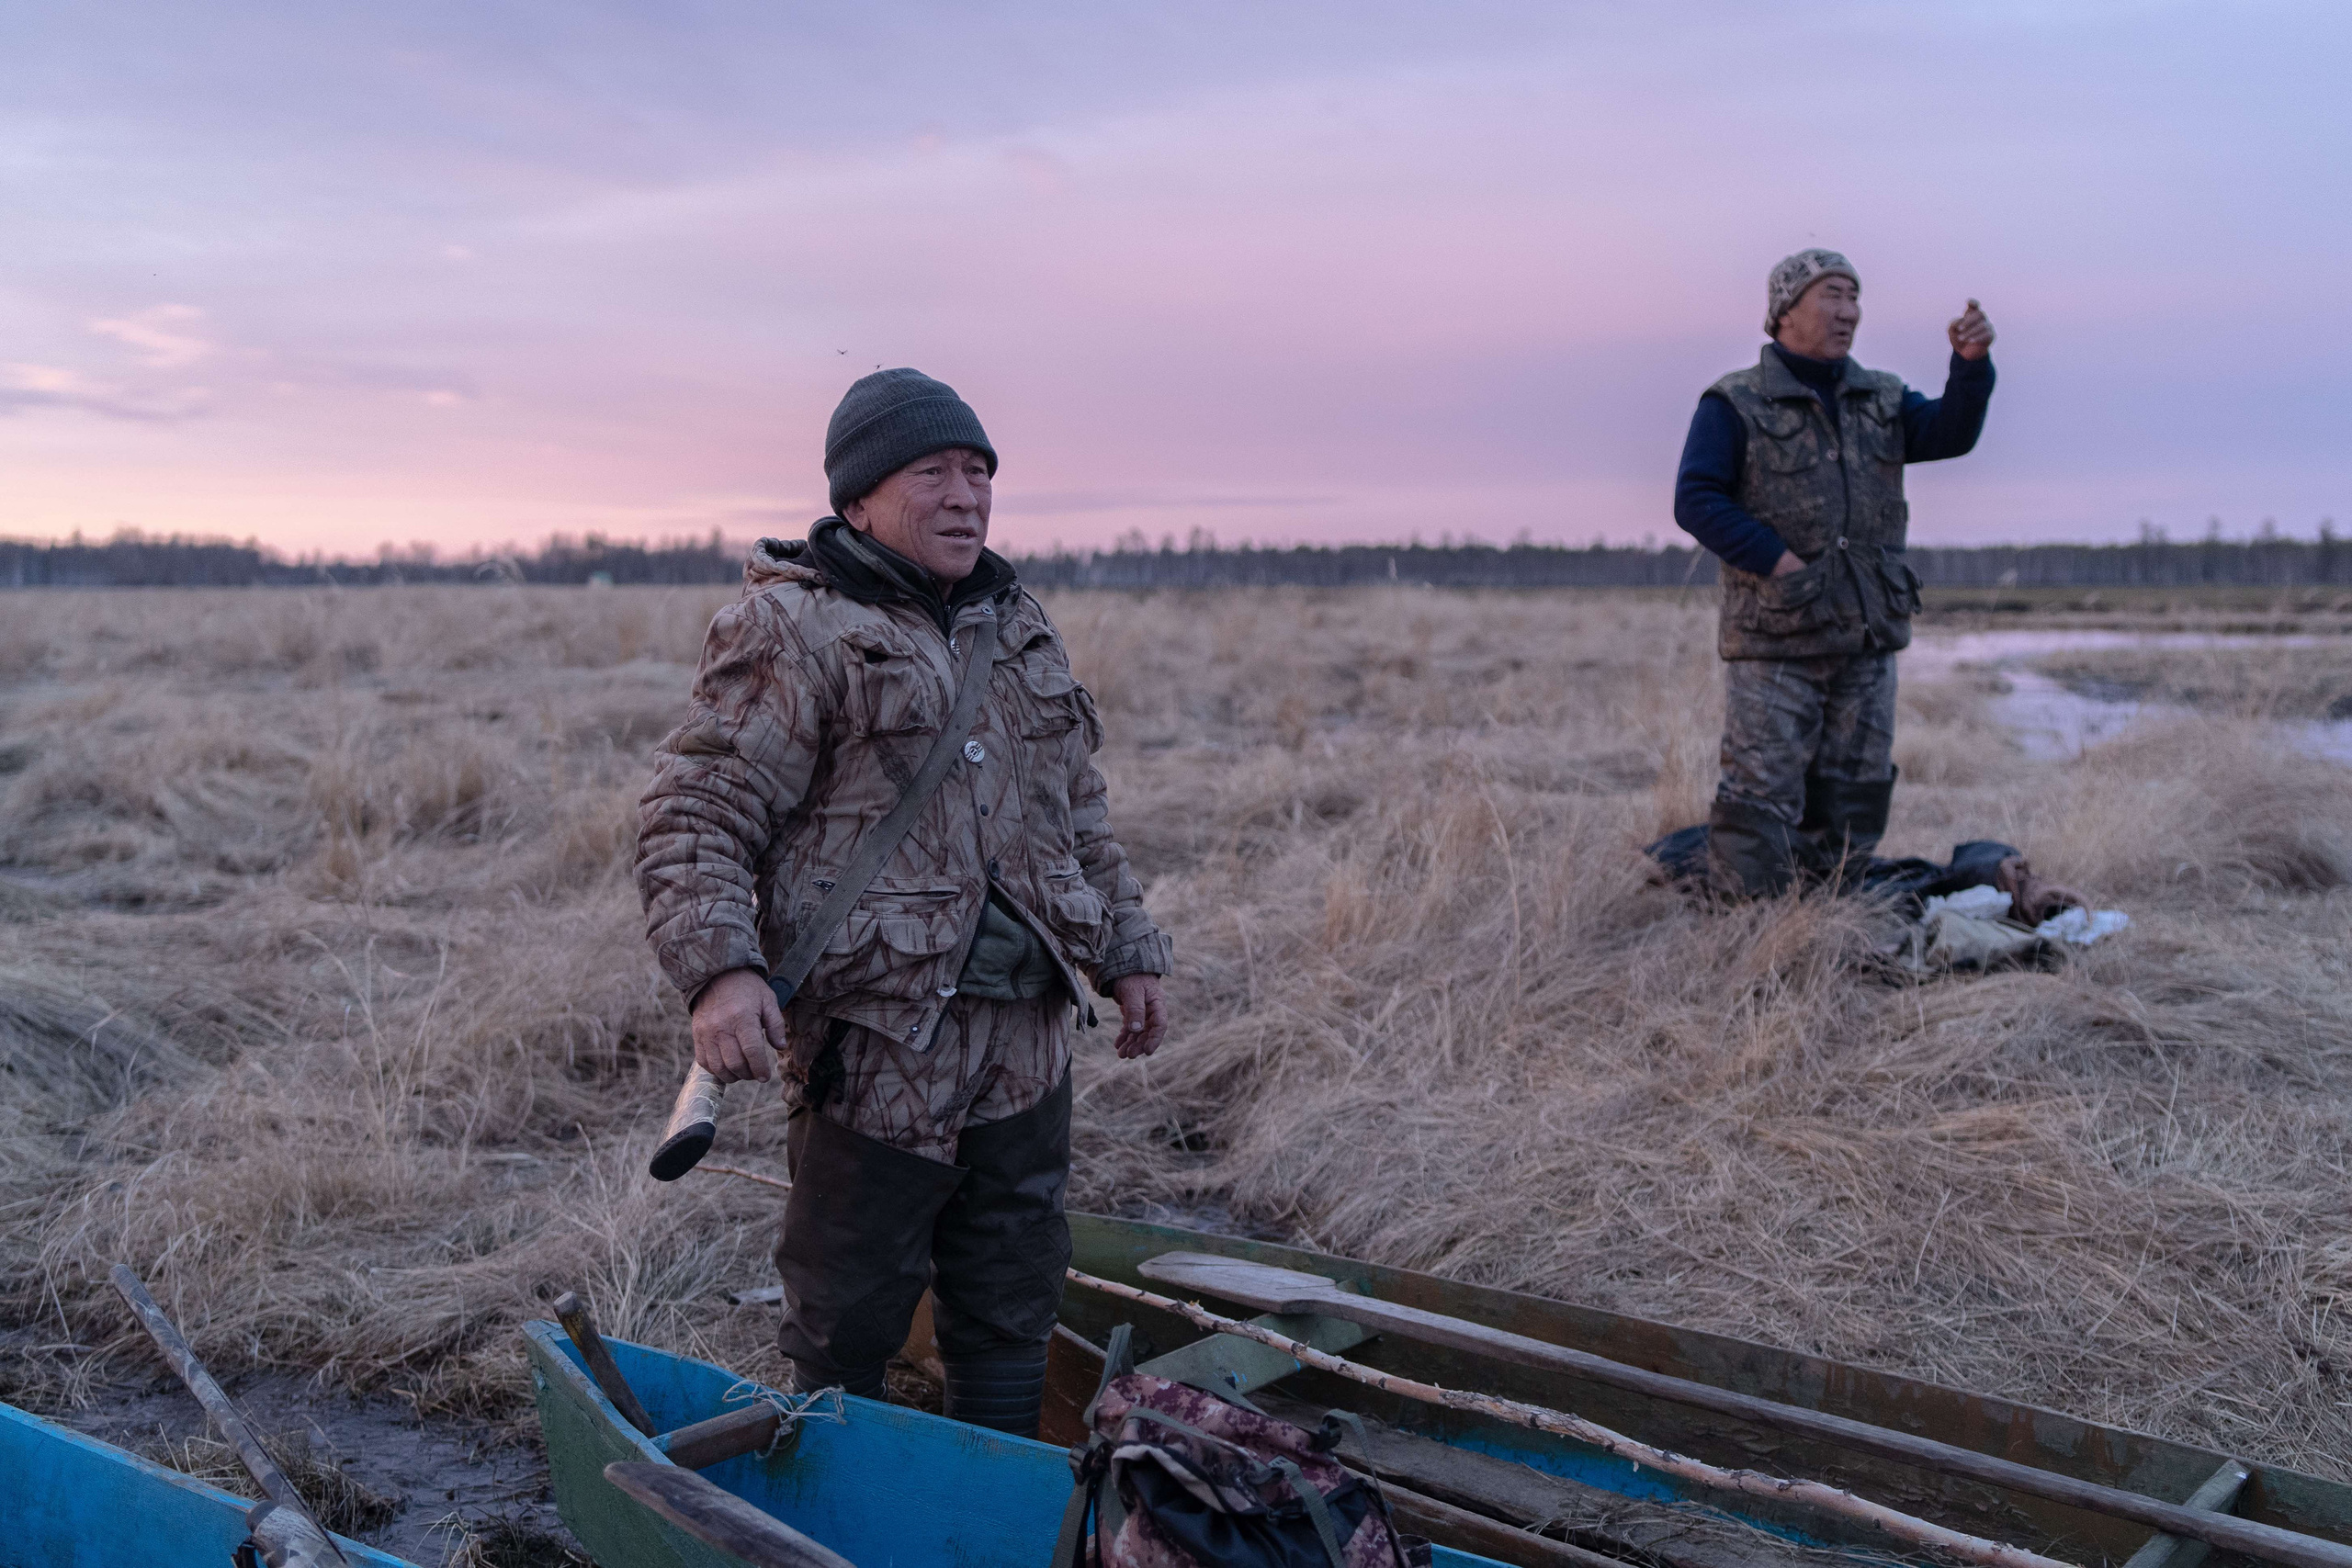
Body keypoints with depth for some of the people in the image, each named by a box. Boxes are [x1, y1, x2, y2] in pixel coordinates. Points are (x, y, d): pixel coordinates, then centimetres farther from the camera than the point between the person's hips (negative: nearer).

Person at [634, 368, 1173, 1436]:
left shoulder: (1020, 627, 15)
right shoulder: (789, 631, -8)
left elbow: (1079, 811, 24)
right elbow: (695, 815, -14)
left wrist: (1126, 952, 20)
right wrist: (719, 969, -28)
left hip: (1027, 1037, 7)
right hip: (875, 1043, -7)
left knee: (1012, 1309, 17)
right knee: (848, 1319, 7)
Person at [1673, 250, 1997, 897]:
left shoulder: (1881, 401, 14)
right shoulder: (1735, 404, -2)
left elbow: (1949, 433, -2)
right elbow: (1695, 500, -10)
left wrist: (1971, 362, -20)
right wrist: (1776, 560, -18)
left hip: (1867, 639, 6)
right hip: (1775, 639, -6)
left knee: (1851, 805, 11)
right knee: (1762, 798, -7)